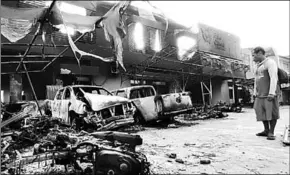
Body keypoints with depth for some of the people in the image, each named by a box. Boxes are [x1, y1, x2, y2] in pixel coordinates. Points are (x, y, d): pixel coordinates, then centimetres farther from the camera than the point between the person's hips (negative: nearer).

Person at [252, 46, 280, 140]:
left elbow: (274, 78, -16)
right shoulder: (259, 66, 20)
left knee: (271, 112, -6)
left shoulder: (270, 62, -6)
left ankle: (271, 133, -2)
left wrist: (271, 93, -23)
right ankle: (266, 130, 10)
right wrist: (255, 93, 15)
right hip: (261, 94, 8)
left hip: (269, 93, -8)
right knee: (261, 111, 3)